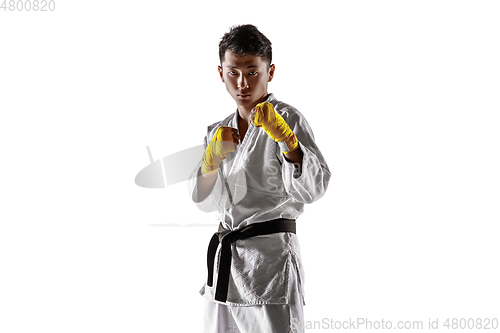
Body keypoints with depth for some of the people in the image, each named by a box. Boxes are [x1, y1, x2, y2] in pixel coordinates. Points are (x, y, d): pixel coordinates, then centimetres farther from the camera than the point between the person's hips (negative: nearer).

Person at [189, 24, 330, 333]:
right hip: (225, 261, 6)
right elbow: (204, 201, 9)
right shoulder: (219, 130, 14)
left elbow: (313, 188, -18)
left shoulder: (288, 119, -6)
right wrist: (213, 158, -9)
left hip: (270, 253, -6)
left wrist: (286, 138, -32)